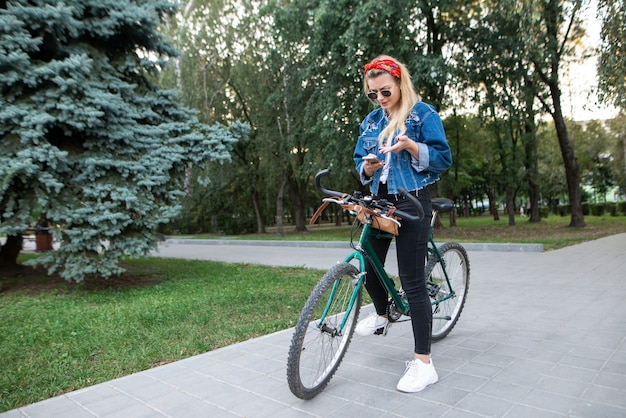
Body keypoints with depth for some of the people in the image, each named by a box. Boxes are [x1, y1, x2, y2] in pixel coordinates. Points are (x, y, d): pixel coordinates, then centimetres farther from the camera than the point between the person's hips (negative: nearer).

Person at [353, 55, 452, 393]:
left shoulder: (423, 114, -3)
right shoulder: (371, 120, 13)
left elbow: (443, 158, -8)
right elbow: (359, 159, 16)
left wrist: (410, 145, -23)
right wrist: (366, 167, -8)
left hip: (411, 203, -6)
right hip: (379, 201, 6)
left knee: (412, 279, -6)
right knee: (369, 267, 9)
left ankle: (423, 362, 4)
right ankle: (382, 315, 43)